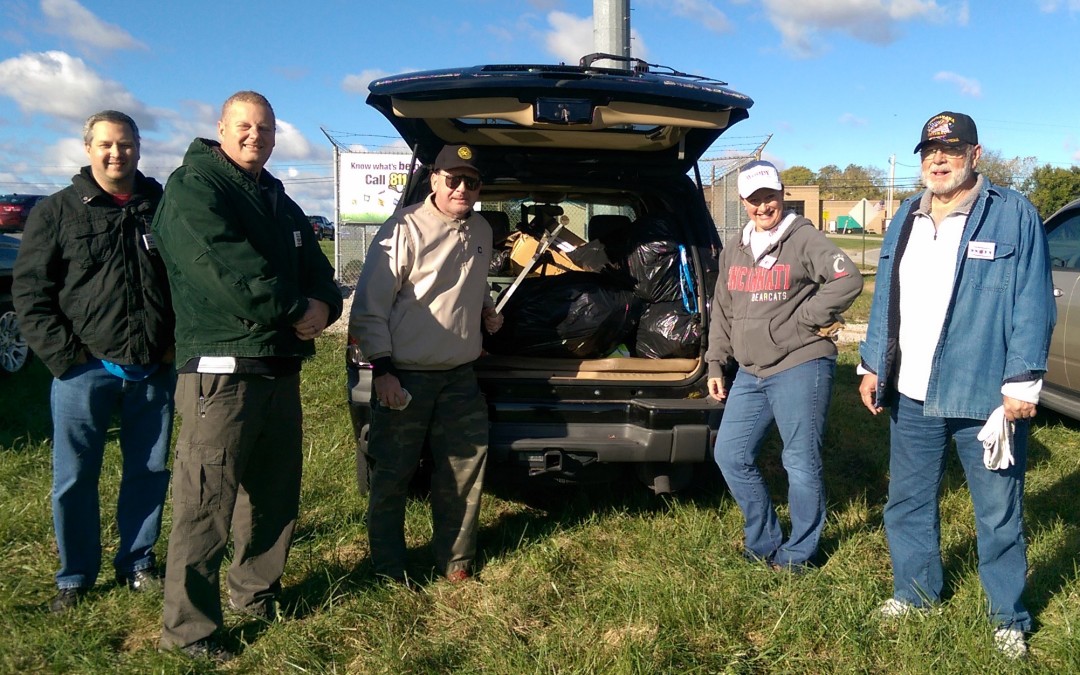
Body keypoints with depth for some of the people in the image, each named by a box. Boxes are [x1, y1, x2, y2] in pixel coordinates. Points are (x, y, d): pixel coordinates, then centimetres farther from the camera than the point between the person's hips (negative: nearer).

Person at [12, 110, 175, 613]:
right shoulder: (56, 212, 3)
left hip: (154, 371, 2)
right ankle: (74, 578, 21)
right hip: (86, 370, -2)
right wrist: (63, 355, -10)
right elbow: (30, 291, -1)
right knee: (74, 480, 6)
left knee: (149, 473, 11)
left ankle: (137, 564, 28)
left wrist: (177, 342, 2)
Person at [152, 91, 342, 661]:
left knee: (276, 493, 16)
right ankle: (188, 628, 8)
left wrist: (323, 308, -6)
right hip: (222, 369, -8)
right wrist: (297, 310, -12)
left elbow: (317, 272, 17)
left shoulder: (281, 203, 20)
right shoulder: (193, 188, -6)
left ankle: (254, 592, 33)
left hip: (281, 368, 8)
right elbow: (225, 270, -20)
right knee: (205, 505, -4)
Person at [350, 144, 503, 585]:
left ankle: (454, 561, 29)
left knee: (463, 473, 12)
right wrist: (382, 370, -17)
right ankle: (388, 569, 22)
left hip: (460, 377, 6)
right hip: (405, 377, -6)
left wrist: (486, 311, 8)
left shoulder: (481, 231, 10)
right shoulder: (404, 230, -13)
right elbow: (369, 306, -13)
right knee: (392, 476, 5)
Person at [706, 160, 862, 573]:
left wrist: (807, 318, -16)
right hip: (750, 373, 7)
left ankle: (798, 554, 18)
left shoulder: (804, 239, -6)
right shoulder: (734, 249, 15)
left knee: (801, 463, 0)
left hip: (800, 368, -7)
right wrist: (716, 364, 14)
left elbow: (848, 279, -19)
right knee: (731, 455, 8)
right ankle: (764, 543, 25)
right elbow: (722, 312, 18)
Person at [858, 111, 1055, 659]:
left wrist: (1022, 382, -14)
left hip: (985, 397, -5)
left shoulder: (1014, 216, -5)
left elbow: (1033, 304, -9)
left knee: (998, 513, 7)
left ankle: (1009, 617, 25)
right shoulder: (906, 219, 12)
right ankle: (916, 591, 35)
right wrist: (872, 366, 11)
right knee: (908, 502, 16)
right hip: (911, 395, 5)